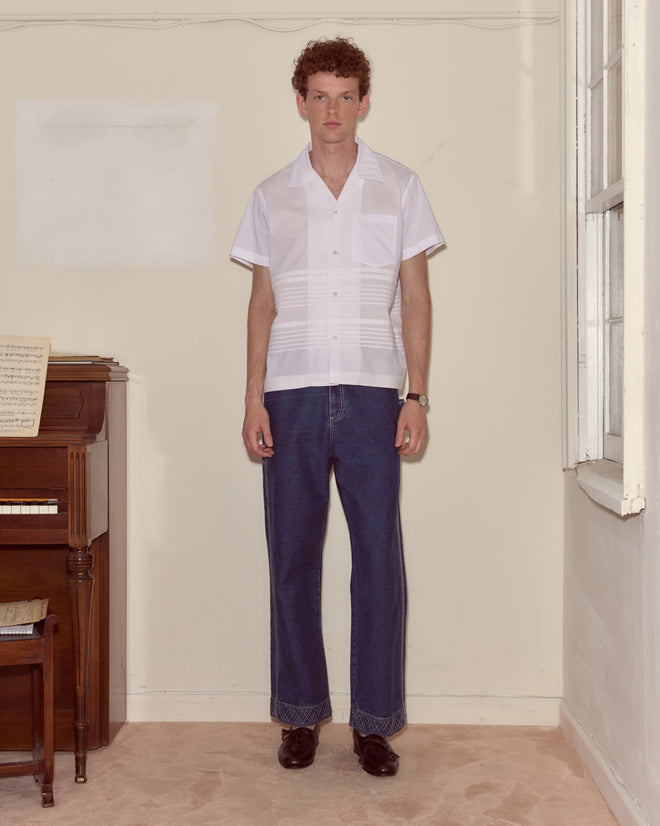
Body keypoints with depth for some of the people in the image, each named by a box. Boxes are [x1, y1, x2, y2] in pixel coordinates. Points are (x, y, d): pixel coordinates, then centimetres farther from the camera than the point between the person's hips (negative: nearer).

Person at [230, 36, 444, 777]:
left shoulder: (398, 188, 8)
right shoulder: (272, 196, 11)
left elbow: (415, 298, 6)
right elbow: (262, 304, 11)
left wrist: (417, 396, -2)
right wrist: (254, 399, 3)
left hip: (370, 395, -1)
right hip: (292, 395, 1)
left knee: (379, 557, -2)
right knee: (292, 557, 5)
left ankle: (375, 721, 11)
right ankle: (301, 714, 19)